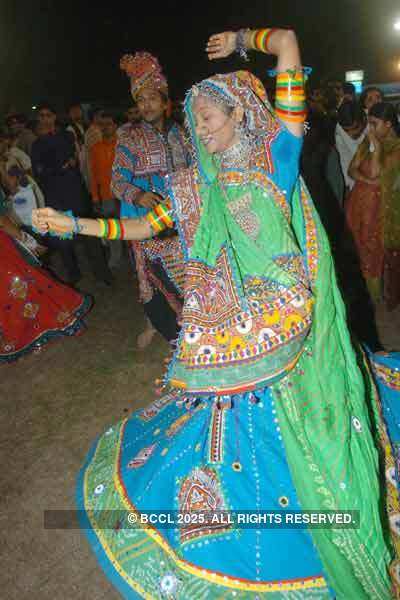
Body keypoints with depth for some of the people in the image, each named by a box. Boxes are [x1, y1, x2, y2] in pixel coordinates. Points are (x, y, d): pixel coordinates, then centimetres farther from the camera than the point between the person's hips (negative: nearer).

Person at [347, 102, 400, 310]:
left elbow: (377, 173, -18)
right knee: (365, 251, 12)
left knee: (382, 253, 4)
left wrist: (377, 147, -17)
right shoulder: (368, 141, 6)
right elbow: (352, 170, 1)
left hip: (382, 208, -5)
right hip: (360, 203, 5)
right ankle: (371, 294, 26)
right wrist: (368, 181, -15)